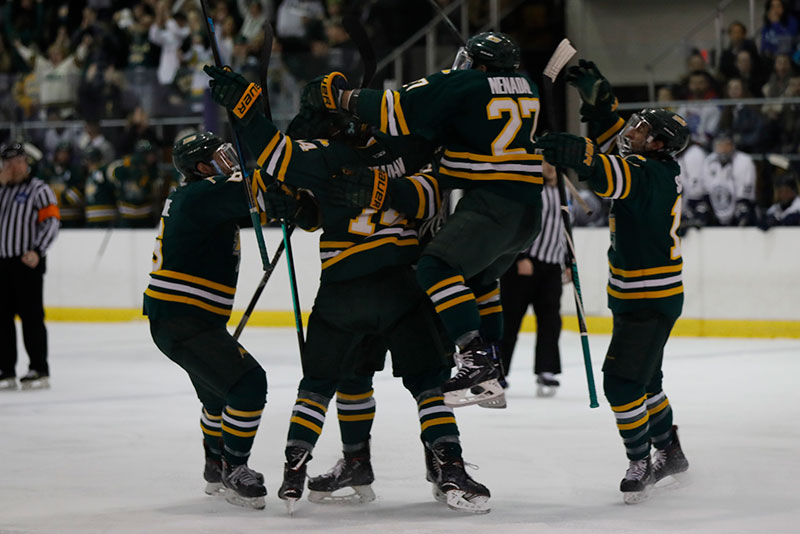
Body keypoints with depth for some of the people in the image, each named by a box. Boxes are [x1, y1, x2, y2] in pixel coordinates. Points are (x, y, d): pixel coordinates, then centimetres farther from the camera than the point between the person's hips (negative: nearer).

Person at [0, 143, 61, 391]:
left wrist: (37, 251, -22)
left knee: (31, 315, -6)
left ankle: (39, 371, -2)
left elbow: (51, 222, -10)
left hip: (28, 261, -6)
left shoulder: (39, 190, -2)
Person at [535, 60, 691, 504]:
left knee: (622, 381, -12)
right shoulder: (656, 167, 7)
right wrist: (598, 99, 10)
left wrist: (581, 154, -51)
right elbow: (611, 133, 21)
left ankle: (640, 465, -2)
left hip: (650, 300, -11)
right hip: (639, 295, 11)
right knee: (644, 379, 21)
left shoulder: (650, 174, -21)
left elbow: (615, 178, -41)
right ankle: (669, 453, 34)